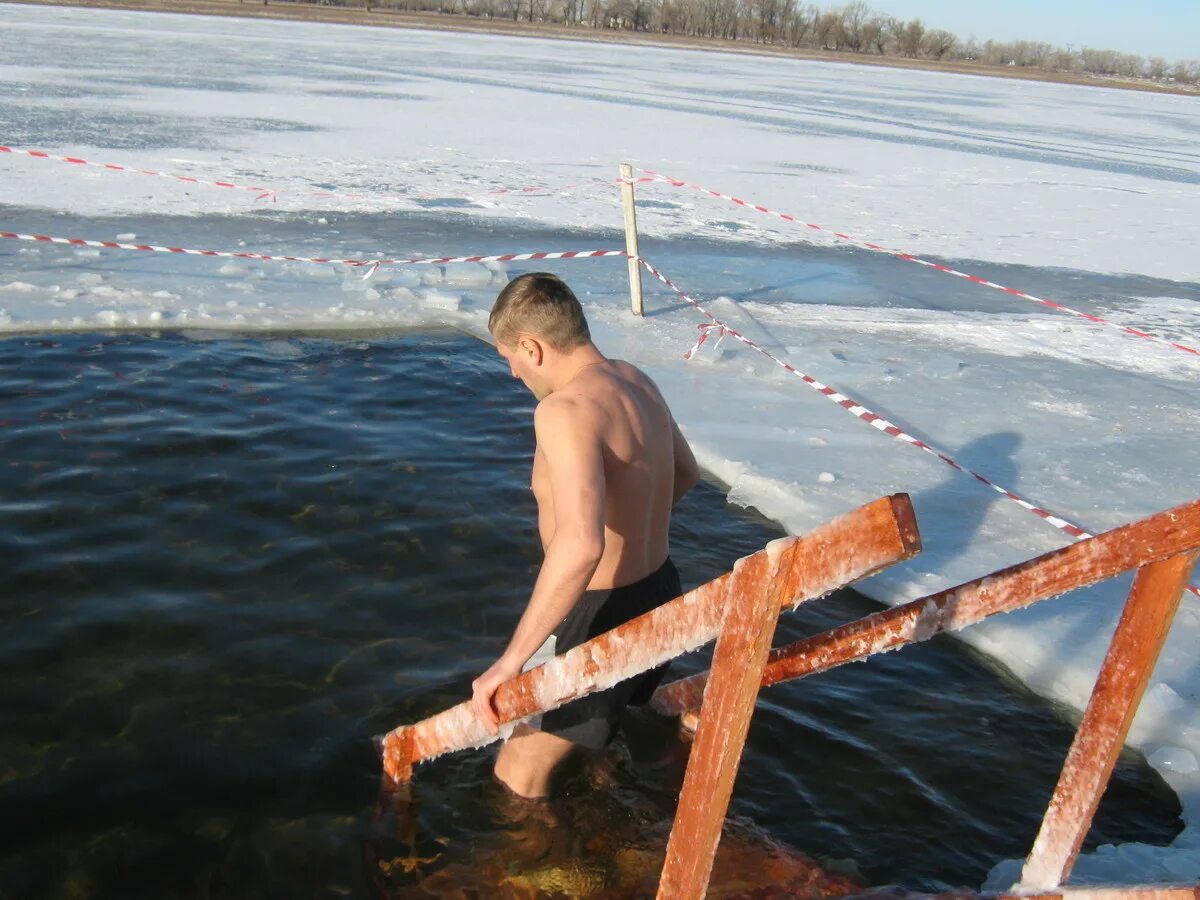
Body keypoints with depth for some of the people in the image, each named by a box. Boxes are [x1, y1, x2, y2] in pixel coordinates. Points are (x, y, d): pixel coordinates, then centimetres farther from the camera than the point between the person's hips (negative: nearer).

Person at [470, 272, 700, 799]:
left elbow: (580, 545, -42)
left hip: (598, 617, -9)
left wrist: (511, 661, -36)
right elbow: (686, 473, 19)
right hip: (658, 593, 9)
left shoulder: (565, 409, -28)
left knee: (517, 774, 8)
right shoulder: (636, 381, 1)